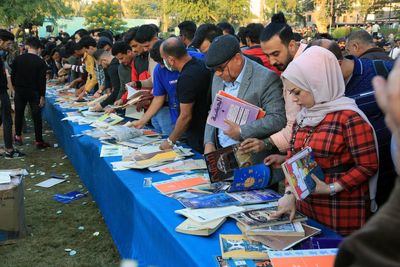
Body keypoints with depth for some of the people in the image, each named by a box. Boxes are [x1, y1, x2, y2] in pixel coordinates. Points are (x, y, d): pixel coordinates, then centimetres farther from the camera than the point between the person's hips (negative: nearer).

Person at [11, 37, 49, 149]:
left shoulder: (18, 59, -4)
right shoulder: (40, 62, -11)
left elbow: (13, 75, 2)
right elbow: (42, 80, -13)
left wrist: (16, 87, 17)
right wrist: (42, 96, -8)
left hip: (20, 90, 3)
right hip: (34, 92, -2)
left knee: (19, 114, 17)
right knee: (36, 116, 2)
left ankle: (18, 136, 27)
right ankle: (38, 141, 2)